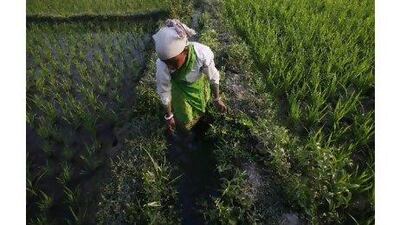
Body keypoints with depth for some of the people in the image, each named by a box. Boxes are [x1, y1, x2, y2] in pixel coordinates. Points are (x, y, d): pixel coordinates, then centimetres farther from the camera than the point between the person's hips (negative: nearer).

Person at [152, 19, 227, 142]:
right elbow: (164, 92, -21)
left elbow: (213, 77, -22)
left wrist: (217, 99, -6)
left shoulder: (202, 53, -42)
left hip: (199, 81, 1)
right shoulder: (162, 66, -39)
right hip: (179, 86, -1)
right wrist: (169, 116, -8)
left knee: (200, 106, 26)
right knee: (184, 117, 14)